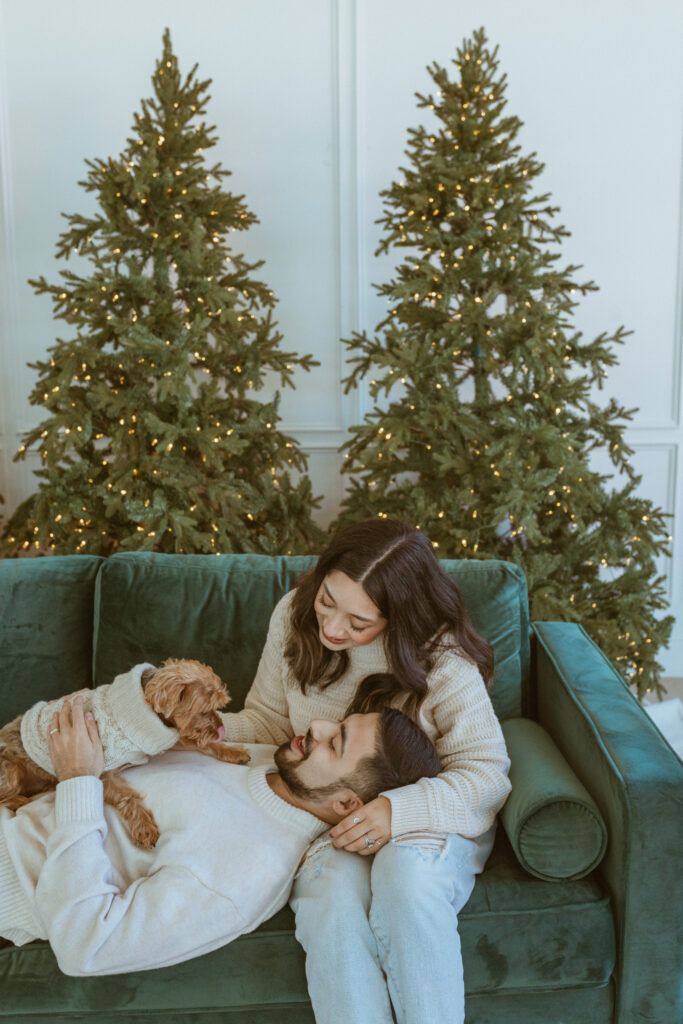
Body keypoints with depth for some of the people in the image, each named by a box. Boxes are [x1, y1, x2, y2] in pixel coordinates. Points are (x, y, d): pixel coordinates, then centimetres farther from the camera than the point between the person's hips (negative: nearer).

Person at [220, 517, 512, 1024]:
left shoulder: (443, 659, -16)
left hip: (430, 815, -2)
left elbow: (487, 775, -16)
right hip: (326, 816, 2)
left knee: (406, 874, -37)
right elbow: (269, 720, 8)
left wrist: (400, 810, -32)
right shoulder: (293, 616, -5)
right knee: (334, 904, -32)